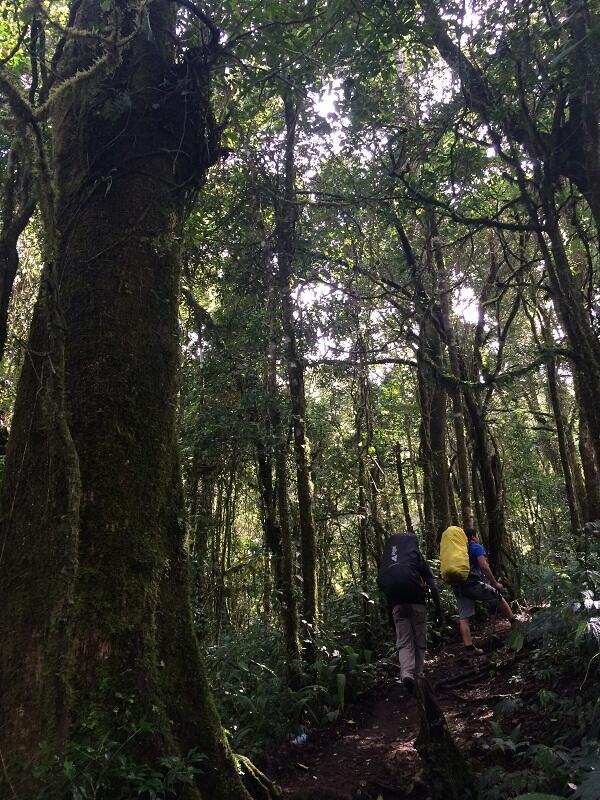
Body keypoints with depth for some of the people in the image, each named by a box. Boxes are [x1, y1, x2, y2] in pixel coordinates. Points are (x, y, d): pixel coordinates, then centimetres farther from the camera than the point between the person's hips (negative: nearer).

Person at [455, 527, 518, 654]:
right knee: (499, 598, 17)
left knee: (464, 618, 5)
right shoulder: (477, 547, 1)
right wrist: (495, 584, -6)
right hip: (474, 585, -6)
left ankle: (469, 647, 1)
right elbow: (483, 566, -12)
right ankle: (515, 624, 25)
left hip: (459, 588, 6)